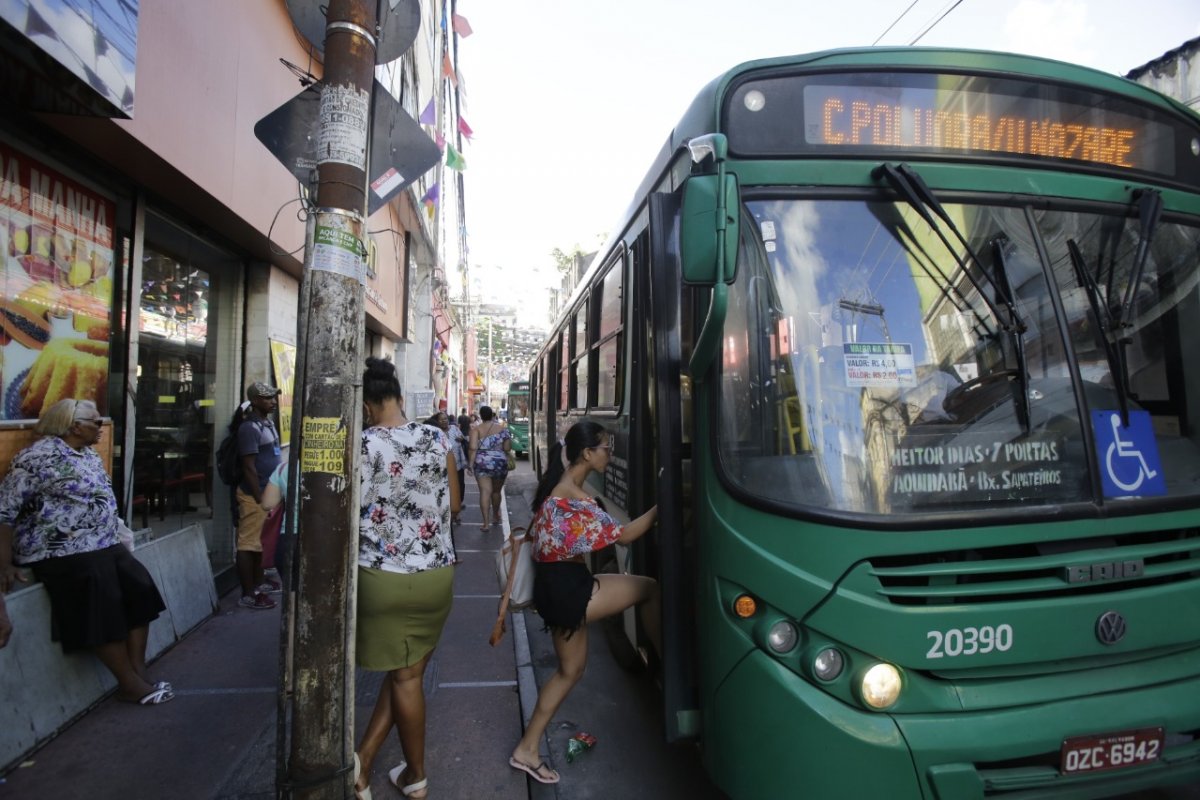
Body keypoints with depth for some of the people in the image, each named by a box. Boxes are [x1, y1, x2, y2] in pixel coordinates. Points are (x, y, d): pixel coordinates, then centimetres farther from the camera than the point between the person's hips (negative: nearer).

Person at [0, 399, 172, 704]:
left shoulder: (90, 455, 14)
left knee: (140, 588, -4)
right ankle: (129, 684, -5)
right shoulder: (40, 456, -12)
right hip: (62, 554, -8)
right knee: (104, 610, -15)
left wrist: (113, 538, 15)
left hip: (102, 546, 8)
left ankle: (139, 670, 1)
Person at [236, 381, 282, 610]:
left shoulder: (268, 423, 12)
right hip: (254, 495, -9)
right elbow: (249, 467, -19)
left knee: (260, 541, 19)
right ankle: (248, 594, 2)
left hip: (268, 492, 9)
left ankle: (259, 582, 31)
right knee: (248, 543, -2)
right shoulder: (250, 428, -17)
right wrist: (260, 500, -19)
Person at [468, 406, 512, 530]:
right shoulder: (502, 428, 2)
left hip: (482, 463, -2)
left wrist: (471, 463, -8)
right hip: (500, 463, 2)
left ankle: (486, 522, -11)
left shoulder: (476, 430, -2)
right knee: (497, 491, 18)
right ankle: (496, 517, 36)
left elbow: (473, 448, -13)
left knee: (485, 492, -4)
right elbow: (508, 447, -1)